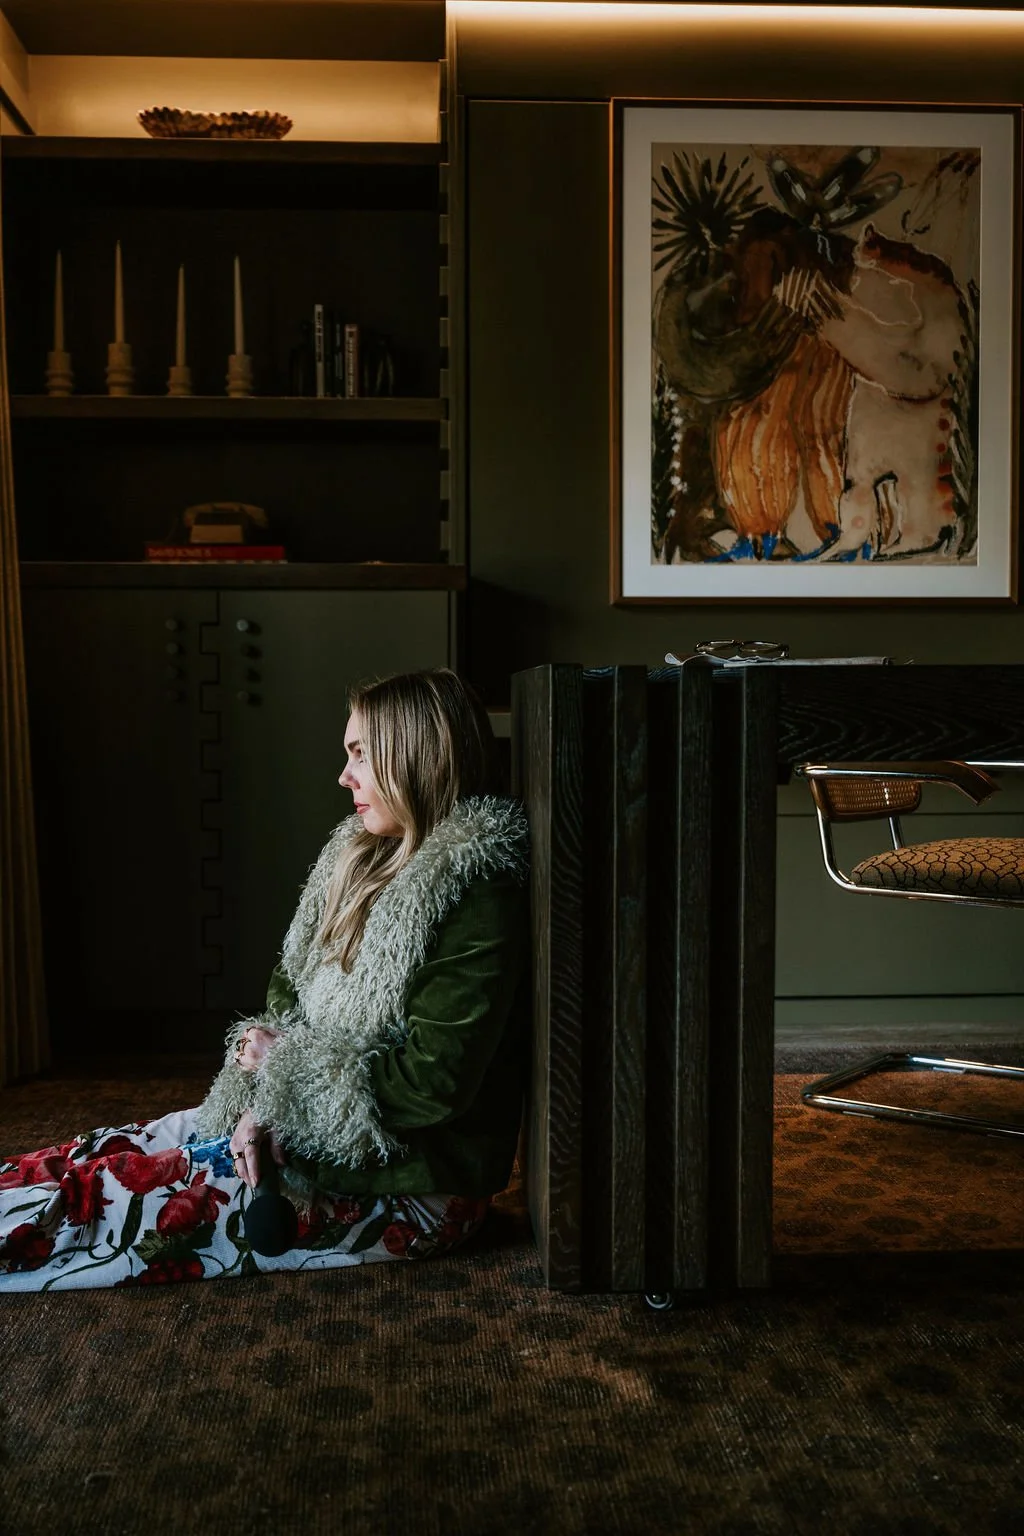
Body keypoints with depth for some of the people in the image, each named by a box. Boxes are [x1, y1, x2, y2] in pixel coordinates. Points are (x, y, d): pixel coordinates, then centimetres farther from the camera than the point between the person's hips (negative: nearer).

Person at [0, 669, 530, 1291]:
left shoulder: (477, 893, -20)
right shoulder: (366, 856, 8)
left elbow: (435, 1083, -23)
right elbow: (291, 990, 10)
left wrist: (288, 1063, -14)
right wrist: (262, 1101, -8)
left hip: (406, 1184, -8)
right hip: (321, 1129, 8)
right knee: (109, 1154, 0)